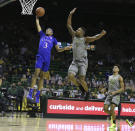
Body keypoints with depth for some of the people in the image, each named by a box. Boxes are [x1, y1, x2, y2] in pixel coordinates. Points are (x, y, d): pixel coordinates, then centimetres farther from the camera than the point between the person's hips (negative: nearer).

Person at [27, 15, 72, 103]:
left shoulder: (53, 39, 19)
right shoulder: (42, 35, 21)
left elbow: (58, 49, 18)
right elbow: (38, 25, 23)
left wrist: (65, 48, 3)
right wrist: (37, 18, 20)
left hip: (47, 59, 1)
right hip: (40, 57, -1)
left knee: (42, 76, 3)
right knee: (36, 73, -13)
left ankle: (38, 95, 7)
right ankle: (30, 93, -14)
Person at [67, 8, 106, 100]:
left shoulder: (85, 39, -7)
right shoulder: (74, 36, 8)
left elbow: (95, 38, -23)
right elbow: (69, 25, 9)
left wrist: (101, 34, -43)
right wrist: (70, 15, 2)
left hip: (83, 62, -5)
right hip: (75, 61, 5)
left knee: (81, 79, -7)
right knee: (70, 76, -13)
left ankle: (87, 91, 21)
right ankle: (80, 87, 13)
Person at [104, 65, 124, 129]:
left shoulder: (119, 77, -2)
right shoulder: (110, 77, 17)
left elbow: (122, 89, -7)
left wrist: (115, 92, -19)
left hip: (116, 95, -6)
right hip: (109, 95, 6)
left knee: (112, 108, -20)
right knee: (105, 108, -8)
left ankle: (114, 123, -7)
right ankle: (112, 116, 20)